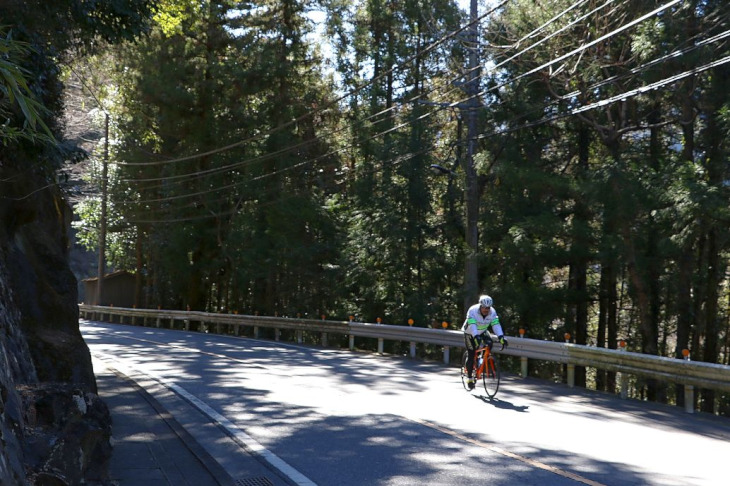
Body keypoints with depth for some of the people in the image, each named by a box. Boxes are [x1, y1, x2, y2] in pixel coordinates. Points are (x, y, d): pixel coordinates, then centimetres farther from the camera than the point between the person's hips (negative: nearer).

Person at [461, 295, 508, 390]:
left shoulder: (492, 312, -21)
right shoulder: (472, 311, -32)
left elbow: (496, 325, -29)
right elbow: (472, 326, -43)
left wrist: (500, 337, -44)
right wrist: (476, 337, -58)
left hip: (482, 332, 4)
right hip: (470, 333, -4)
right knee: (471, 355, -9)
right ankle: (470, 378, 2)